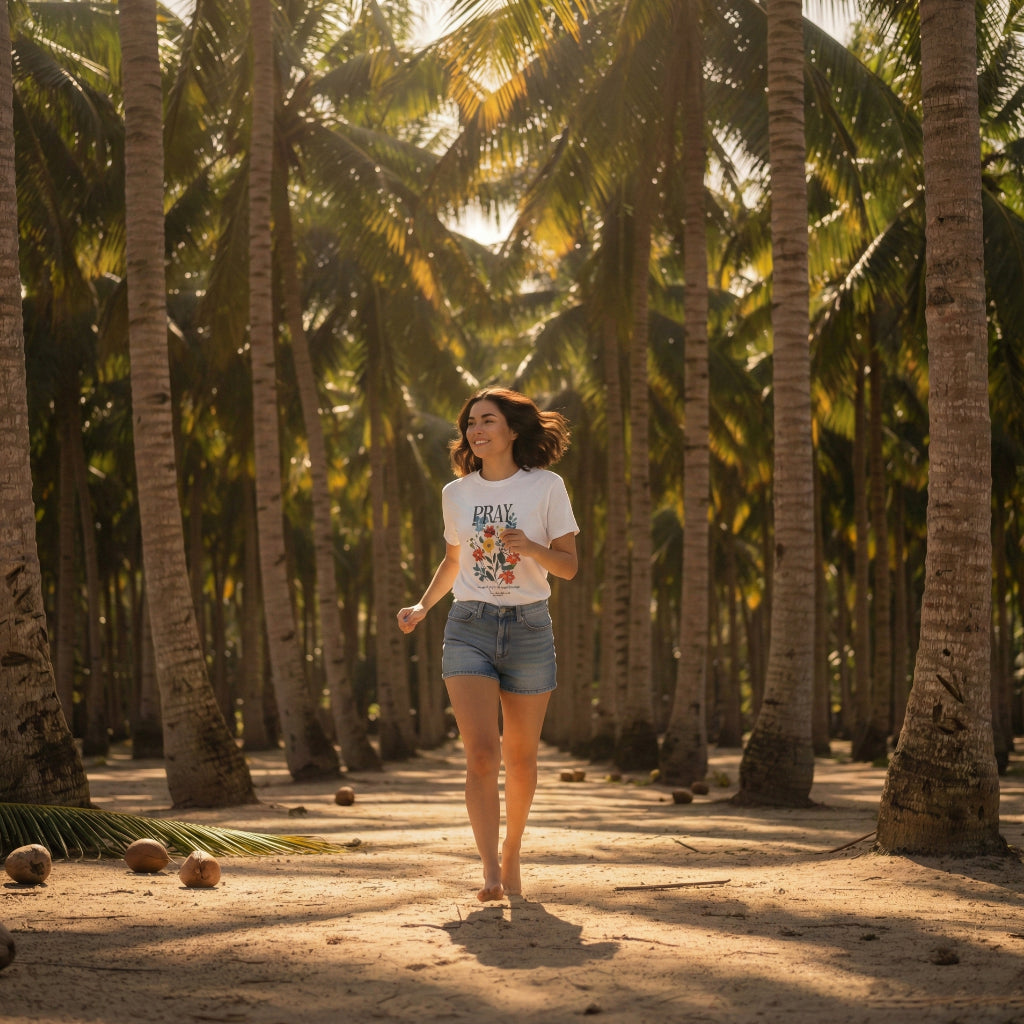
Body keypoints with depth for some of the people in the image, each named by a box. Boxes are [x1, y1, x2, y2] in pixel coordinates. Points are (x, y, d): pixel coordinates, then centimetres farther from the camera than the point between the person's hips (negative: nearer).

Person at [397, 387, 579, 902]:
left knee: (520, 757, 8)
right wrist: (422, 606, 9)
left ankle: (511, 856, 30)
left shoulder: (546, 487, -1)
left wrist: (530, 548, -21)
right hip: (469, 628, 1)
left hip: (529, 627, -1)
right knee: (481, 753, -15)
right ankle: (490, 872, -19)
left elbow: (568, 566, -2)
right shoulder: (456, 494, 8)